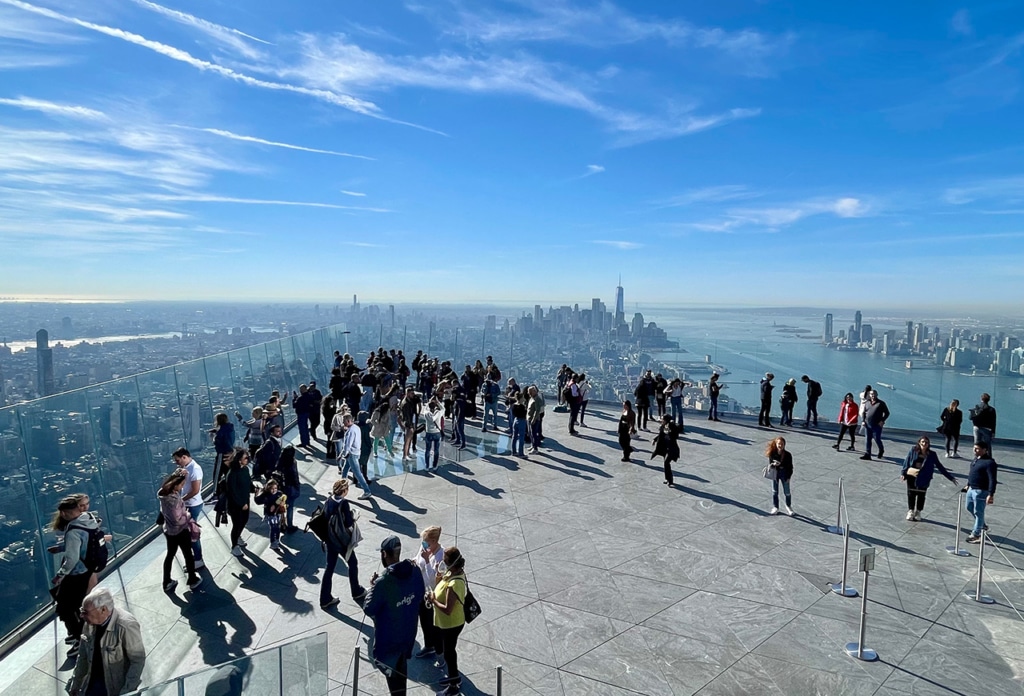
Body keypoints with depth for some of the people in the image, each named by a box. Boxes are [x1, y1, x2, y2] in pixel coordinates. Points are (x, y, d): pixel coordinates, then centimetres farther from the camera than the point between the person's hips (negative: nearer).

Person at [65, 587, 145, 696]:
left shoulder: (126, 626, -26)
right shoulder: (90, 623, -7)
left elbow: (138, 661, -19)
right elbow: (83, 656, 7)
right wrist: (75, 686, 10)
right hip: (93, 683, 6)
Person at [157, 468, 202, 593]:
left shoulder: (165, 492, -9)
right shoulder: (173, 500, -34)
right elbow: (178, 520, -29)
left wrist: (183, 474, -10)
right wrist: (188, 515, -10)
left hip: (168, 531, 8)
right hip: (180, 532, -8)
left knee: (170, 554, 23)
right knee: (188, 555, 13)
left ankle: (167, 583, 38)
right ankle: (193, 581, 31)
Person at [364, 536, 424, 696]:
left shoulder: (383, 582, -31)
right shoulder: (415, 570, -14)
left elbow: (369, 610, -19)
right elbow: (421, 596, 2)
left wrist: (372, 587, -7)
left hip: (389, 636, -6)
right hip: (408, 631, 6)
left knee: (390, 670, 16)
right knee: (401, 664, 28)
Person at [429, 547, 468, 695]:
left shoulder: (453, 585, -37)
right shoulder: (457, 572, -9)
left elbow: (447, 609, -32)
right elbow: (441, 583, 6)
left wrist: (434, 600, -20)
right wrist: (440, 577, -9)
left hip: (451, 624, -9)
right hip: (449, 622, 9)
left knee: (448, 652, 12)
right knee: (449, 650, 27)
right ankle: (454, 676, 47)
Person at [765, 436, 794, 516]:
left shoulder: (787, 455, -17)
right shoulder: (772, 453, -15)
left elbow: (790, 467, -7)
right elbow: (769, 464, -6)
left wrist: (789, 477, -8)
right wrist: (773, 464, -28)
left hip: (784, 475, -1)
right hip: (775, 474, 1)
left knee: (787, 492, 12)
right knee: (774, 492, 12)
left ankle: (788, 506, 39)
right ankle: (775, 508, 29)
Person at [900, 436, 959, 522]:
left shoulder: (931, 454, -4)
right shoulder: (913, 450, -5)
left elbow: (939, 466, 3)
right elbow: (907, 462, -1)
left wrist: (950, 477, 5)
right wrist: (903, 473, -7)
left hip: (923, 479, 0)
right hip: (911, 476, 0)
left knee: (921, 495, 9)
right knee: (911, 494, 9)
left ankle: (918, 512, 28)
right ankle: (910, 511, 26)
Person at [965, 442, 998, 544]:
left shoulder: (989, 462, -21)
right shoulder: (976, 459, 7)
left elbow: (992, 480, -25)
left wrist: (991, 494, -29)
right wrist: (968, 485, 27)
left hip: (981, 491, -9)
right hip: (971, 489, 9)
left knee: (978, 512, 2)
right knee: (969, 507, 24)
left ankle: (976, 534, 13)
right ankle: (982, 525, 44)